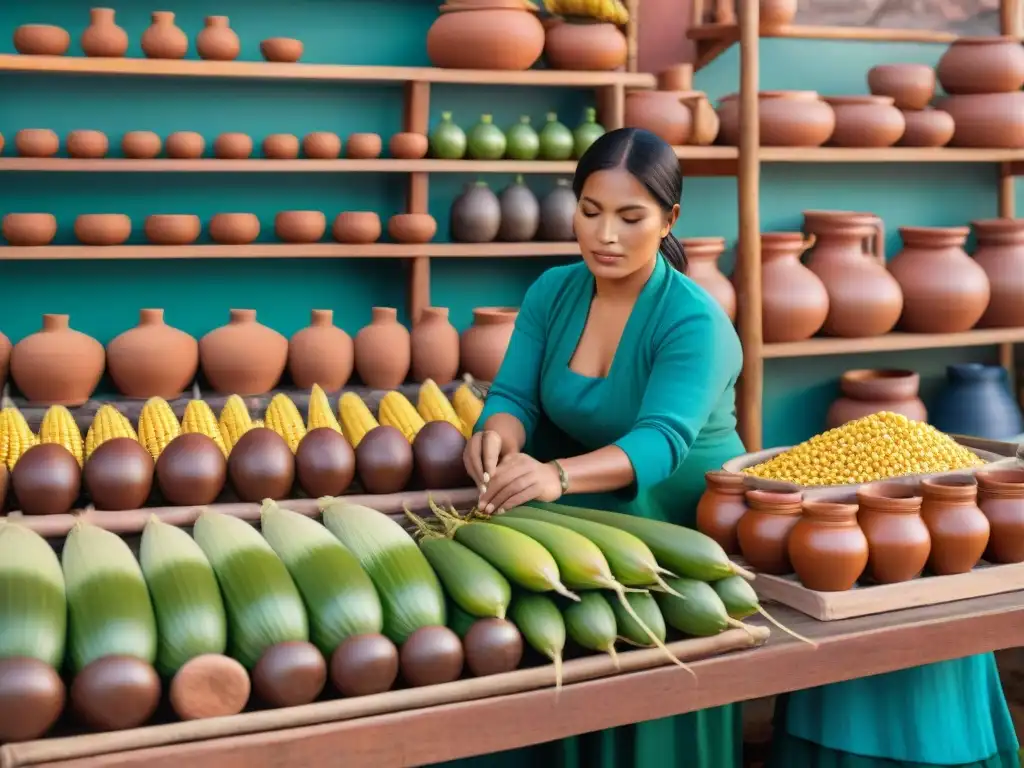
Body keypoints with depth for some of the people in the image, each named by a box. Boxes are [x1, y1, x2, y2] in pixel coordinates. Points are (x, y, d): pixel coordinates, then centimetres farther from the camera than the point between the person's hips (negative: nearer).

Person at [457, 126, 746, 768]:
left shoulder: (695, 322, -19)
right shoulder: (552, 292, -2)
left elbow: (662, 440, -33)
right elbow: (514, 396, -7)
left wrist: (557, 475, -52)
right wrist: (498, 437, -33)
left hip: (684, 529, -4)